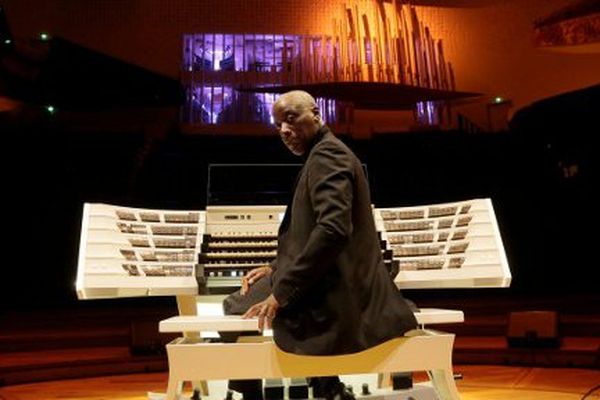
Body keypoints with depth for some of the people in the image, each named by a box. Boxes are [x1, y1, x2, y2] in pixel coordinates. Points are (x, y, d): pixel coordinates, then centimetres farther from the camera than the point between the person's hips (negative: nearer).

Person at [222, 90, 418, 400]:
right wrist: (277, 269, 11)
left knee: (236, 315, 4)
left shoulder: (327, 154, -14)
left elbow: (334, 230, -28)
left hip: (336, 298, -10)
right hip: (346, 290, 10)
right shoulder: (326, 154, 17)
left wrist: (282, 291, -24)